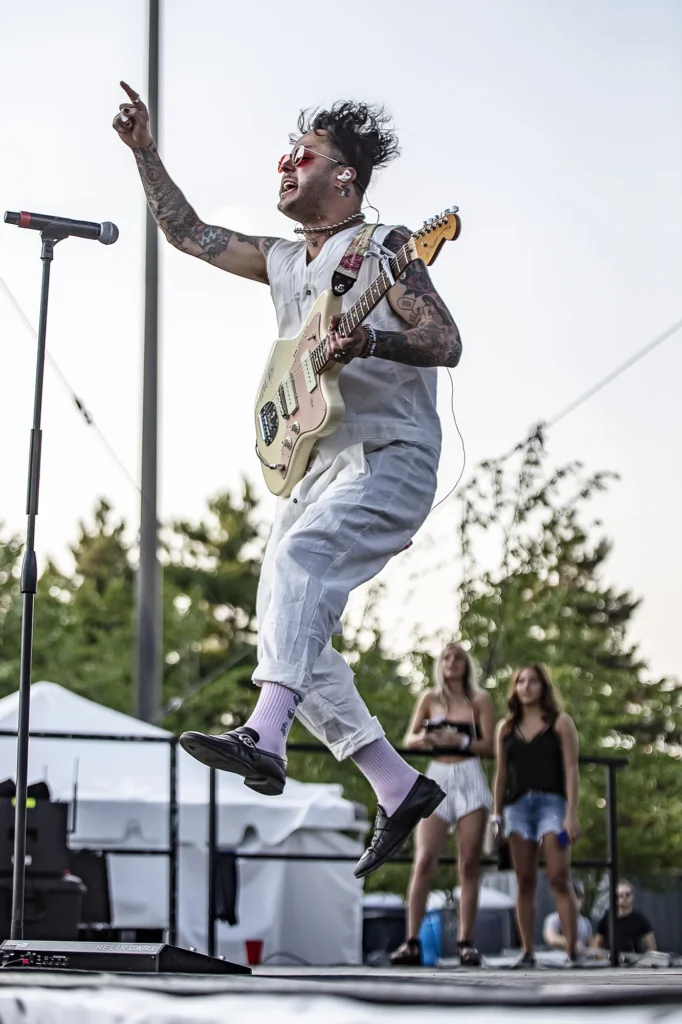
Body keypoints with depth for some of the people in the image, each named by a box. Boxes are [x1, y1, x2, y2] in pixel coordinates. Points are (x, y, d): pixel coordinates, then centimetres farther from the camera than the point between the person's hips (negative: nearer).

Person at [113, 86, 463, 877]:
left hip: (388, 460, -8)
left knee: (300, 558, -34)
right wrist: (145, 153, 17)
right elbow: (189, 234, 24)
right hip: (313, 464, 8)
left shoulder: (383, 248, -3)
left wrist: (371, 341, -30)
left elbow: (447, 343, -13)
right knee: (291, 637, 0)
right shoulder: (283, 261, 19)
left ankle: (264, 740, -49)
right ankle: (399, 787, 8)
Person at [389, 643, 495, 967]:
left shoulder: (480, 700, 7)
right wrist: (423, 737, -11)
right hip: (437, 779, 1)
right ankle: (412, 942, -14)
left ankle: (466, 943, -2)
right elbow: (409, 739, 11)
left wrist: (460, 741, -14)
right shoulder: (429, 698, 12)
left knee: (469, 864, -3)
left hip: (469, 779, -1)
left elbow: (489, 747, 2)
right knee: (424, 861, -10)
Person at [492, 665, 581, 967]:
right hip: (517, 805, 3)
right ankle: (527, 953, 2)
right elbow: (501, 774, 16)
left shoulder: (560, 723, 5)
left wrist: (571, 814, -9)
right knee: (525, 882, 1)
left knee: (559, 879, -11)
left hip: (551, 802, -3)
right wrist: (496, 815, 8)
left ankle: (572, 952, -13)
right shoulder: (506, 728, 15)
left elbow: (571, 770, 0)